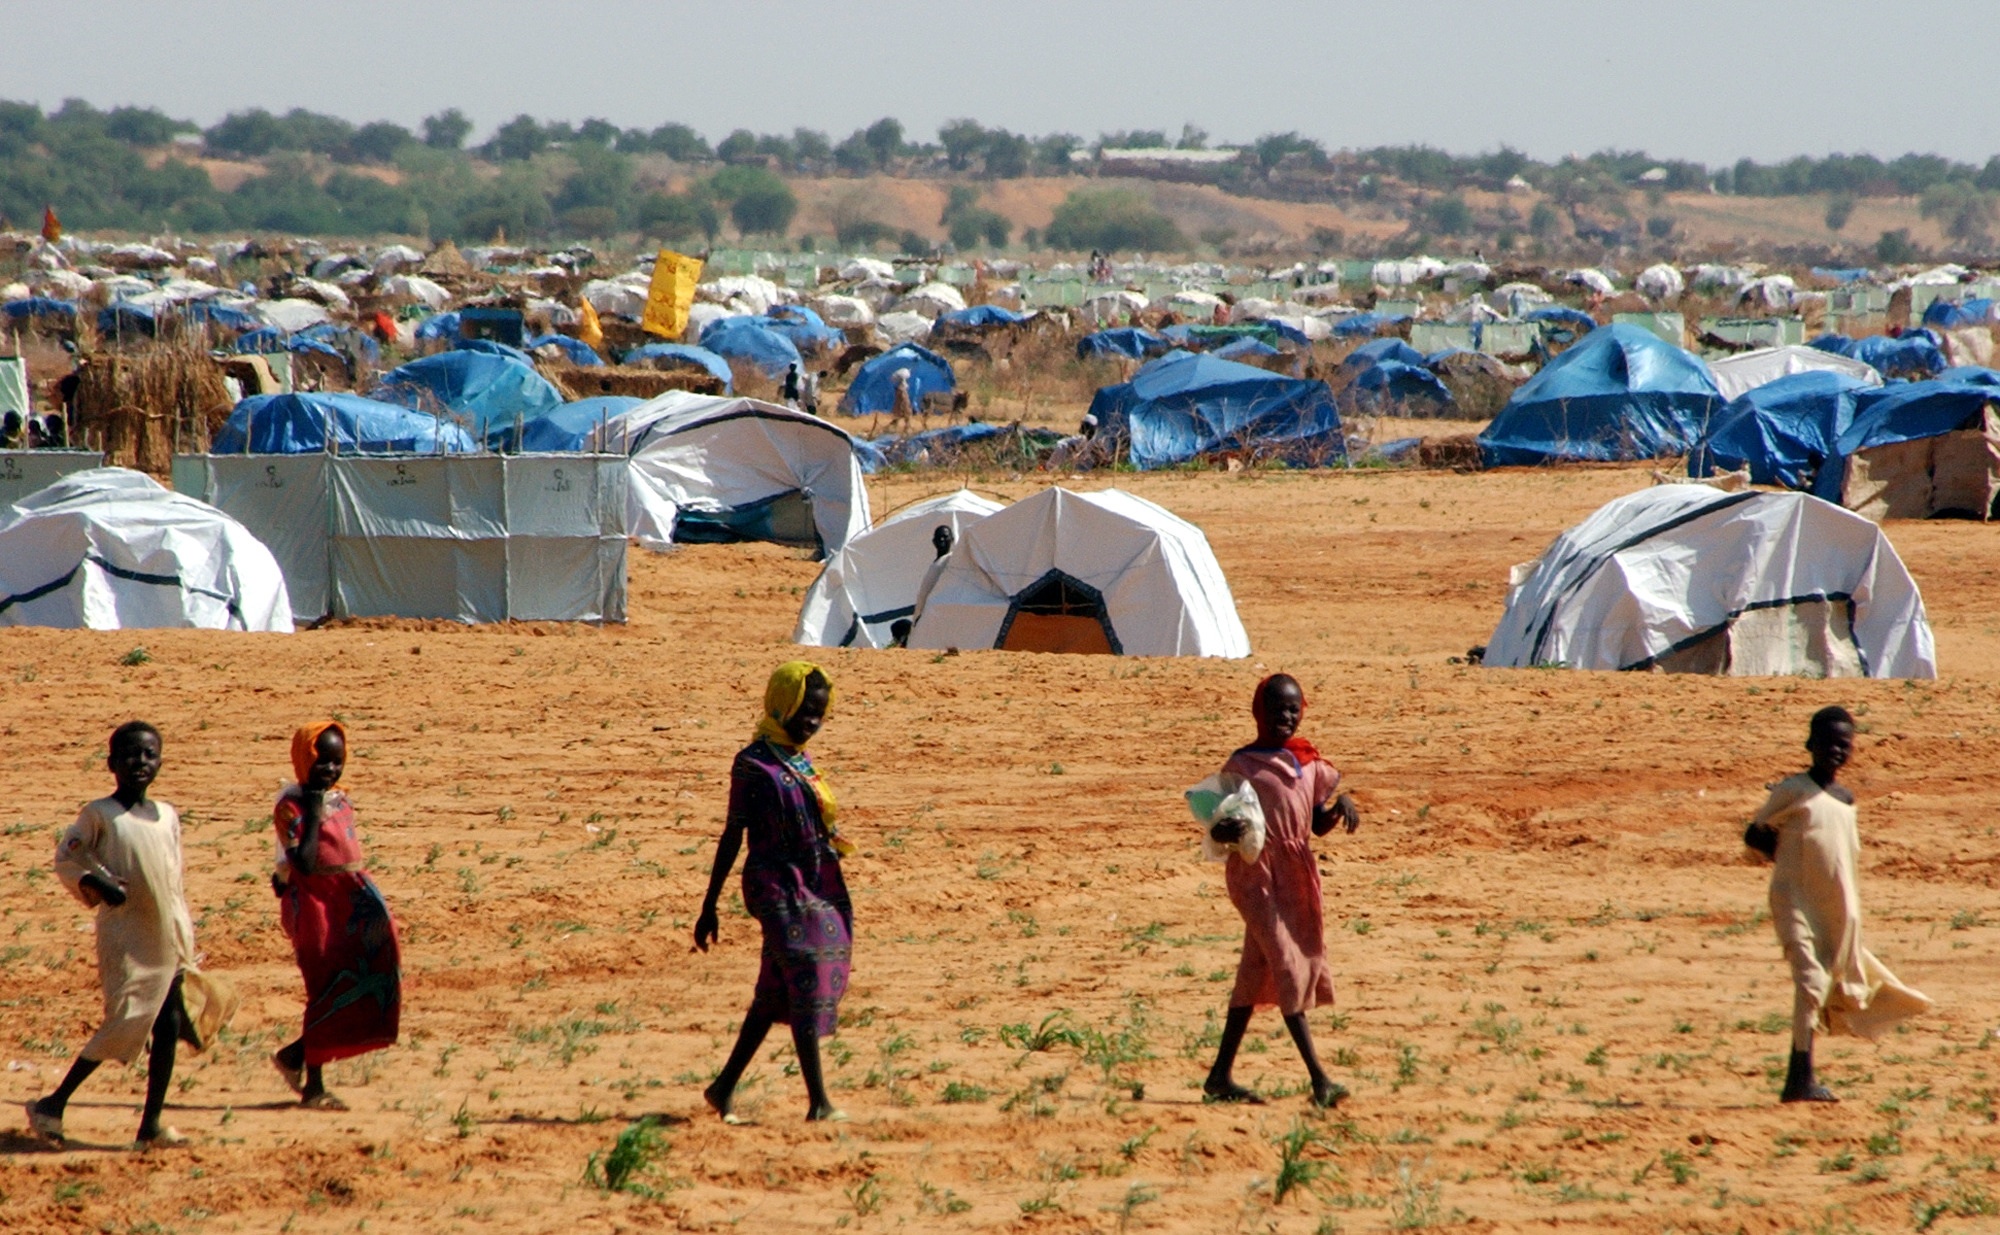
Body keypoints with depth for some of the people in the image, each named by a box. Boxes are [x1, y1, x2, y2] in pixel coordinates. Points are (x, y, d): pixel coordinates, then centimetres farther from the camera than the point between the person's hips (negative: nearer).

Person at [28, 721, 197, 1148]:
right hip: (125, 942, -5)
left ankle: (150, 1126, 5)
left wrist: (186, 947, 15)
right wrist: (96, 881, -19)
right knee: (124, 1024, -11)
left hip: (167, 945, 5)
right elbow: (65, 858, 1)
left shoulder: (168, 816, 10)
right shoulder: (99, 814, -5)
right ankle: (52, 1105, 1)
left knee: (169, 1028, 0)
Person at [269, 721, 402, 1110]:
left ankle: (296, 1055, 19)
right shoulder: (291, 806, -11)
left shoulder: (340, 801, 12)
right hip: (314, 905, -7)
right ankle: (313, 1087, 5)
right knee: (326, 991, -3)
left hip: (348, 905, 7)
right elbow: (304, 864, -22)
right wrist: (313, 814, -21)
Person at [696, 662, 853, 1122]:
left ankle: (724, 1088, 20)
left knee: (777, 992, 10)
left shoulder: (801, 761, 14)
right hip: (775, 884, -8)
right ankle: (818, 1102, -14)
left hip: (814, 887, 8)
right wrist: (709, 906, -6)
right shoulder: (755, 764, -7)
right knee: (806, 982, -13)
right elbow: (733, 835, -6)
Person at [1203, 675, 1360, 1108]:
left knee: (1256, 971, 10)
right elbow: (1217, 827, -7)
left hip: (1296, 873, 6)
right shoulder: (1242, 765, -6)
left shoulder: (1309, 764, 10)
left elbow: (1318, 825, 15)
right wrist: (1228, 830, -30)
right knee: (1287, 962, -13)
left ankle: (1221, 1076, 17)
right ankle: (1318, 1077, -15)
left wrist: (1341, 805, -5)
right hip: (1256, 872, -6)